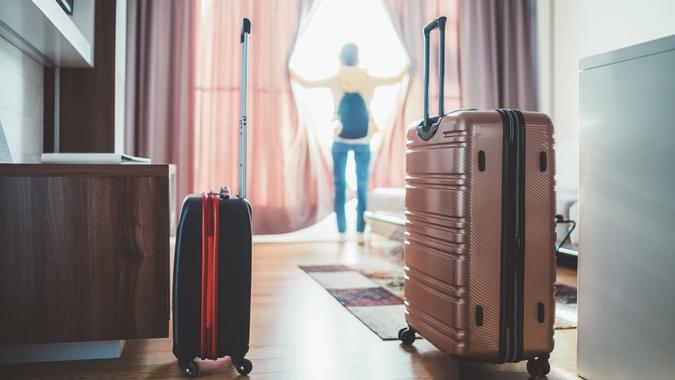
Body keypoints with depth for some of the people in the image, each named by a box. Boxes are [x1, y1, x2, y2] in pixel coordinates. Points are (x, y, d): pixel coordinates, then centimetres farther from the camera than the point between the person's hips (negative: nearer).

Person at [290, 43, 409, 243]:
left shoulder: (334, 80, -1)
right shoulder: (369, 80, 1)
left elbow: (306, 84, 9)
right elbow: (396, 79, 15)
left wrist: (291, 72, 26)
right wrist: (407, 67, 34)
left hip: (341, 141, 0)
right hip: (362, 142, 0)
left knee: (340, 187, 4)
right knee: (362, 188, 5)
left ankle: (342, 232, 1)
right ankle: (360, 232, 2)